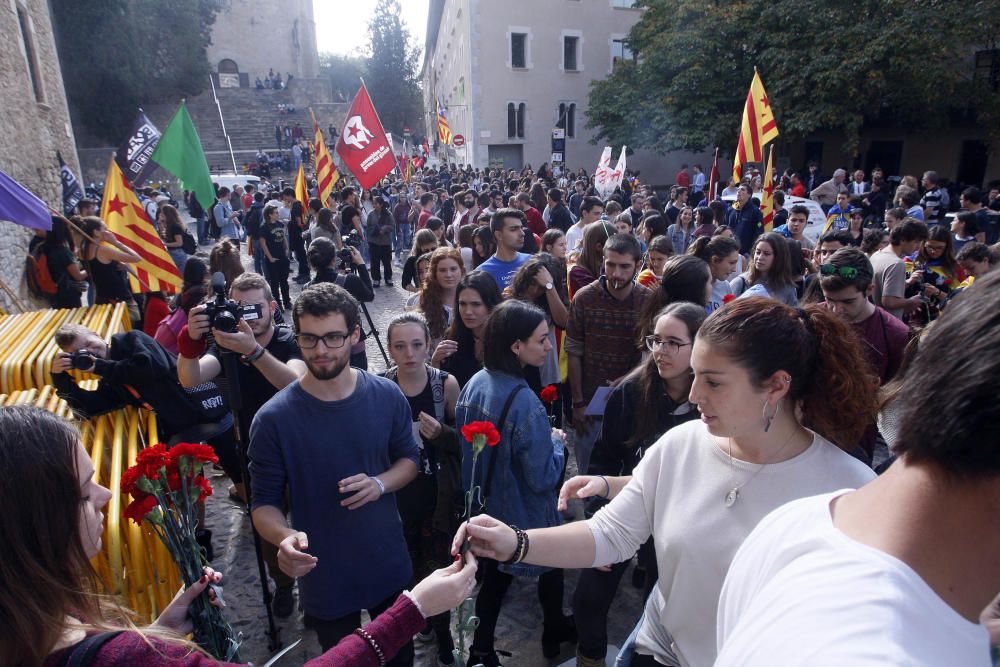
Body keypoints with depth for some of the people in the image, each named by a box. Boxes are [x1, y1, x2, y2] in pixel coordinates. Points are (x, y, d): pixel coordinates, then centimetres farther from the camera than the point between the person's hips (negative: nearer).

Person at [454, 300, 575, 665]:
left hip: (486, 510, 5)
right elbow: (543, 479, -26)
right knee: (551, 565, 24)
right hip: (524, 516, -5)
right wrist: (557, 443, -8)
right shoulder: (524, 402, -33)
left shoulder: (474, 384, -10)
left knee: (493, 577, 23)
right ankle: (554, 632, 48)